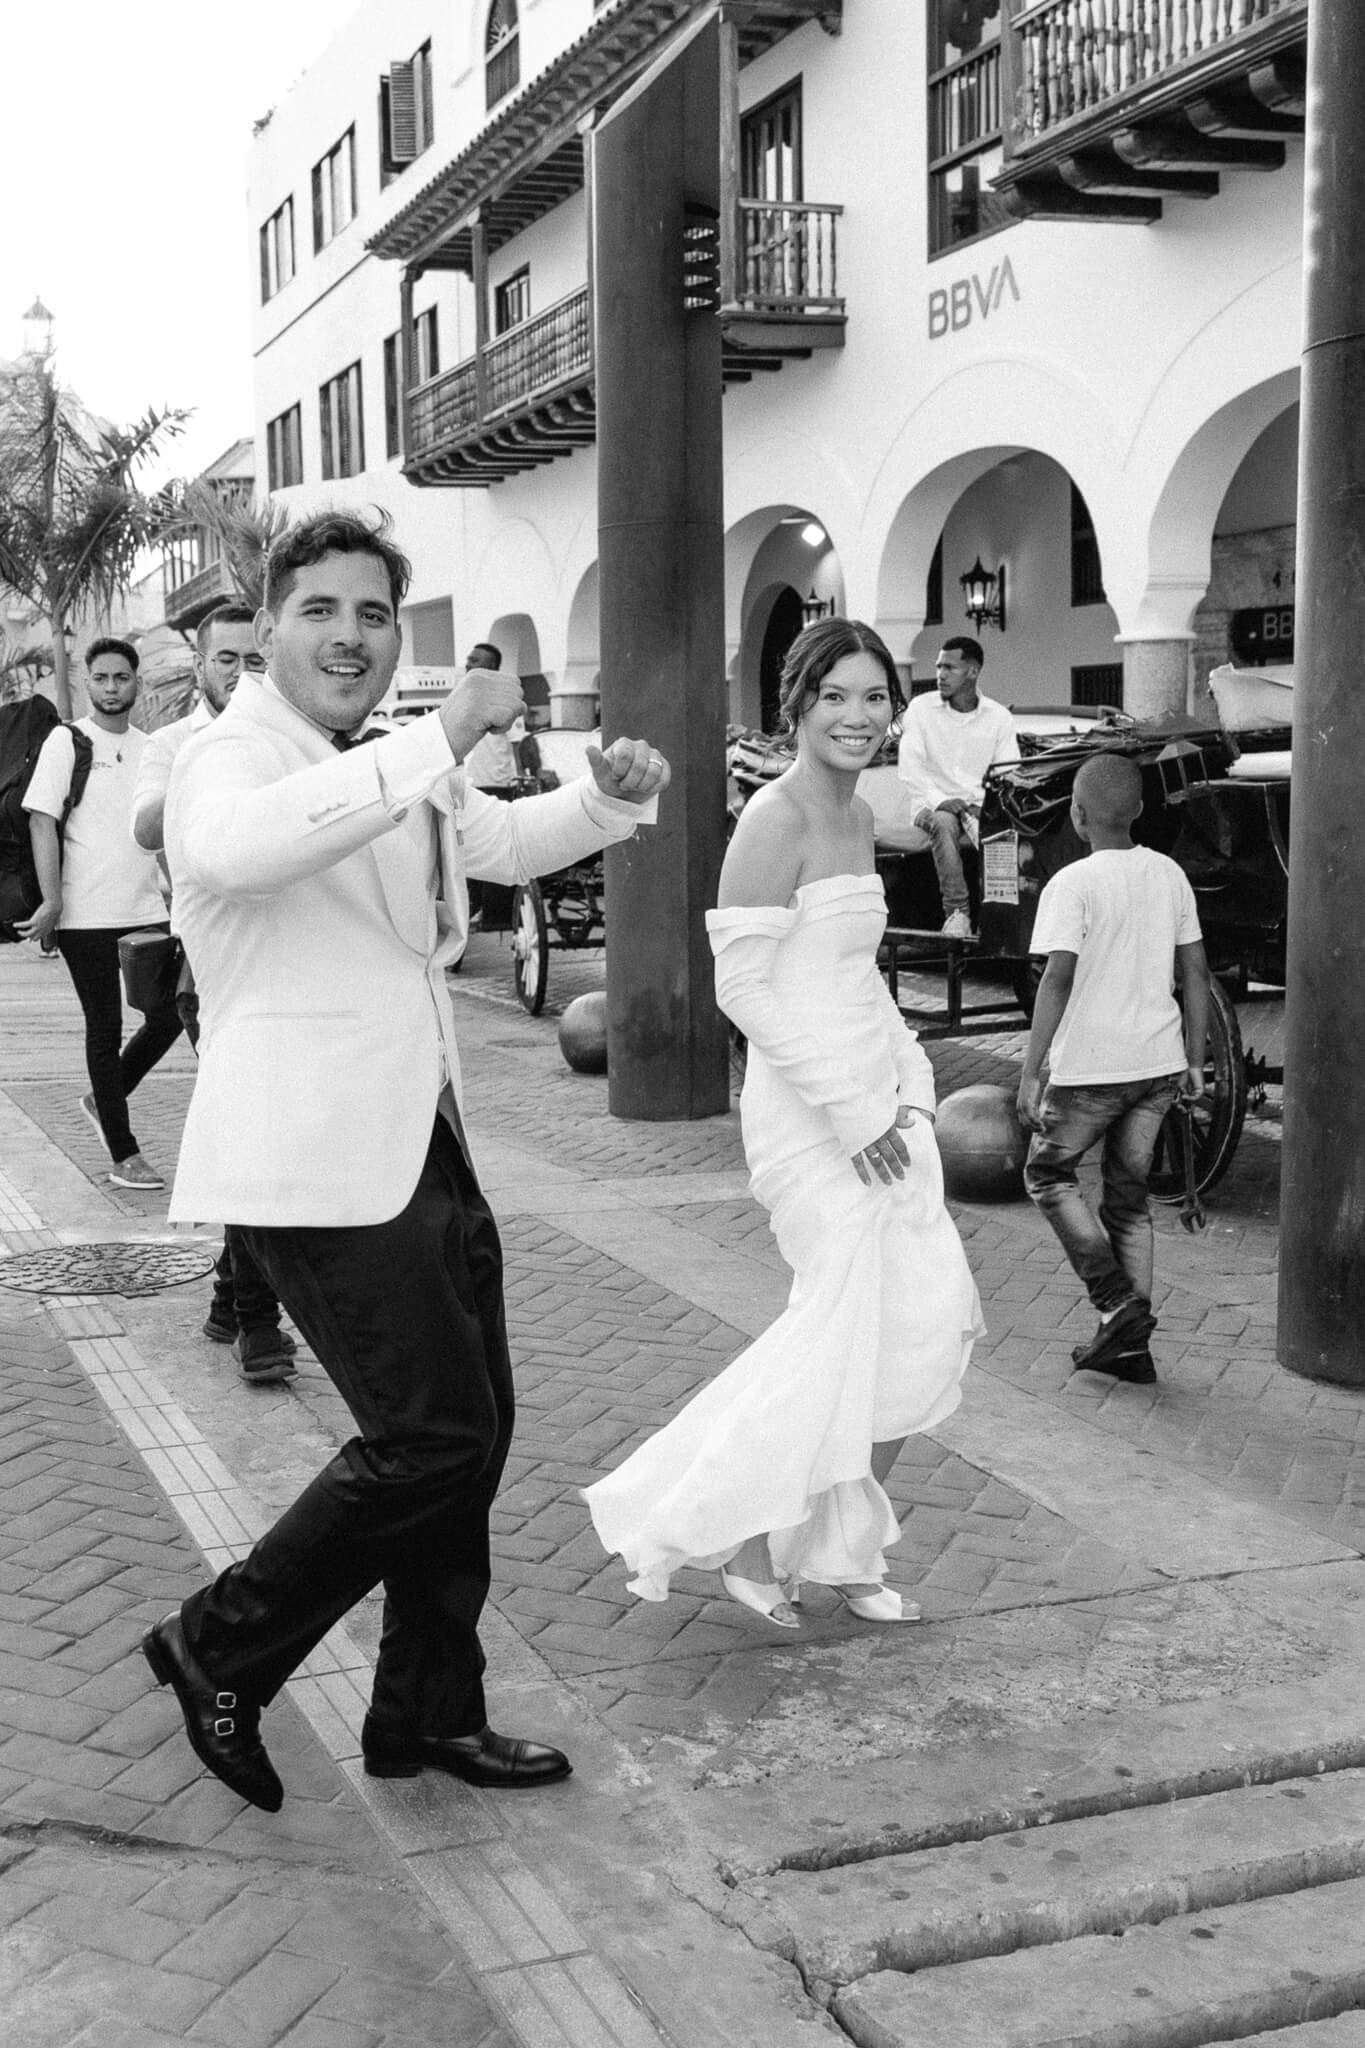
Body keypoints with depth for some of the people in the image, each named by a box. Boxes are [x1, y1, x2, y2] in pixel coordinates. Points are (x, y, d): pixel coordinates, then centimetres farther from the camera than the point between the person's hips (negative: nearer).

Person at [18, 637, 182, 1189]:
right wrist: (52, 901, -16)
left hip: (148, 911, 5)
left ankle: (102, 1100, 28)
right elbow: (42, 822, -9)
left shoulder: (150, 748, 11)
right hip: (86, 915, -5)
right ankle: (124, 1156, 8)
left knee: (169, 1015, 4)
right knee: (105, 1029, 2)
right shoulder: (67, 741, -4)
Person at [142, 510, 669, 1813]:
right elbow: (241, 844, -36)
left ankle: (428, 1715, 28)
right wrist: (440, 741, -35)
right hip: (317, 1161, -9)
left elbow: (506, 844, 32)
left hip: (422, 1148, 10)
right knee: (432, 1436, -10)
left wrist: (614, 792, 11)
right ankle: (217, 1650, 11)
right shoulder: (230, 757, -11)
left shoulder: (390, 771, 17)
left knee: (471, 1427, 13)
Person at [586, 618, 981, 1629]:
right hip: (808, 1111, -9)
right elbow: (744, 987, -18)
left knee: (930, 1320, 8)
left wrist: (909, 1083, 10)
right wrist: (851, 1110, -17)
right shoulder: (775, 819, -14)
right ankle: (747, 1538, 13)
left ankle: (843, 1548, 23)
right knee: (849, 1326, -6)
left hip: (876, 1100, 9)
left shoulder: (860, 819, 13)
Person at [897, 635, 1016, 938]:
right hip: (934, 807, -2)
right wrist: (939, 801, -20)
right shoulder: (920, 708, 5)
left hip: (981, 808, 2)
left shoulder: (999, 717, 9)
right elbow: (911, 770, -4)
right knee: (943, 823, -37)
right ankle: (957, 911, -38)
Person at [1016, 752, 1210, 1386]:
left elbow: (1057, 980, -18)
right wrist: (1193, 1061, 17)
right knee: (1129, 1192, 15)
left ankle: (1117, 1303, 1)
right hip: (1159, 1064, 6)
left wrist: (1030, 1074, -15)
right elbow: (1195, 972, 9)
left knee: (1048, 1173, 14)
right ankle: (1130, 1344, 17)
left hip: (1092, 1066, -6)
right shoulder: (1169, 875, 6)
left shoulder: (1072, 884, -12)